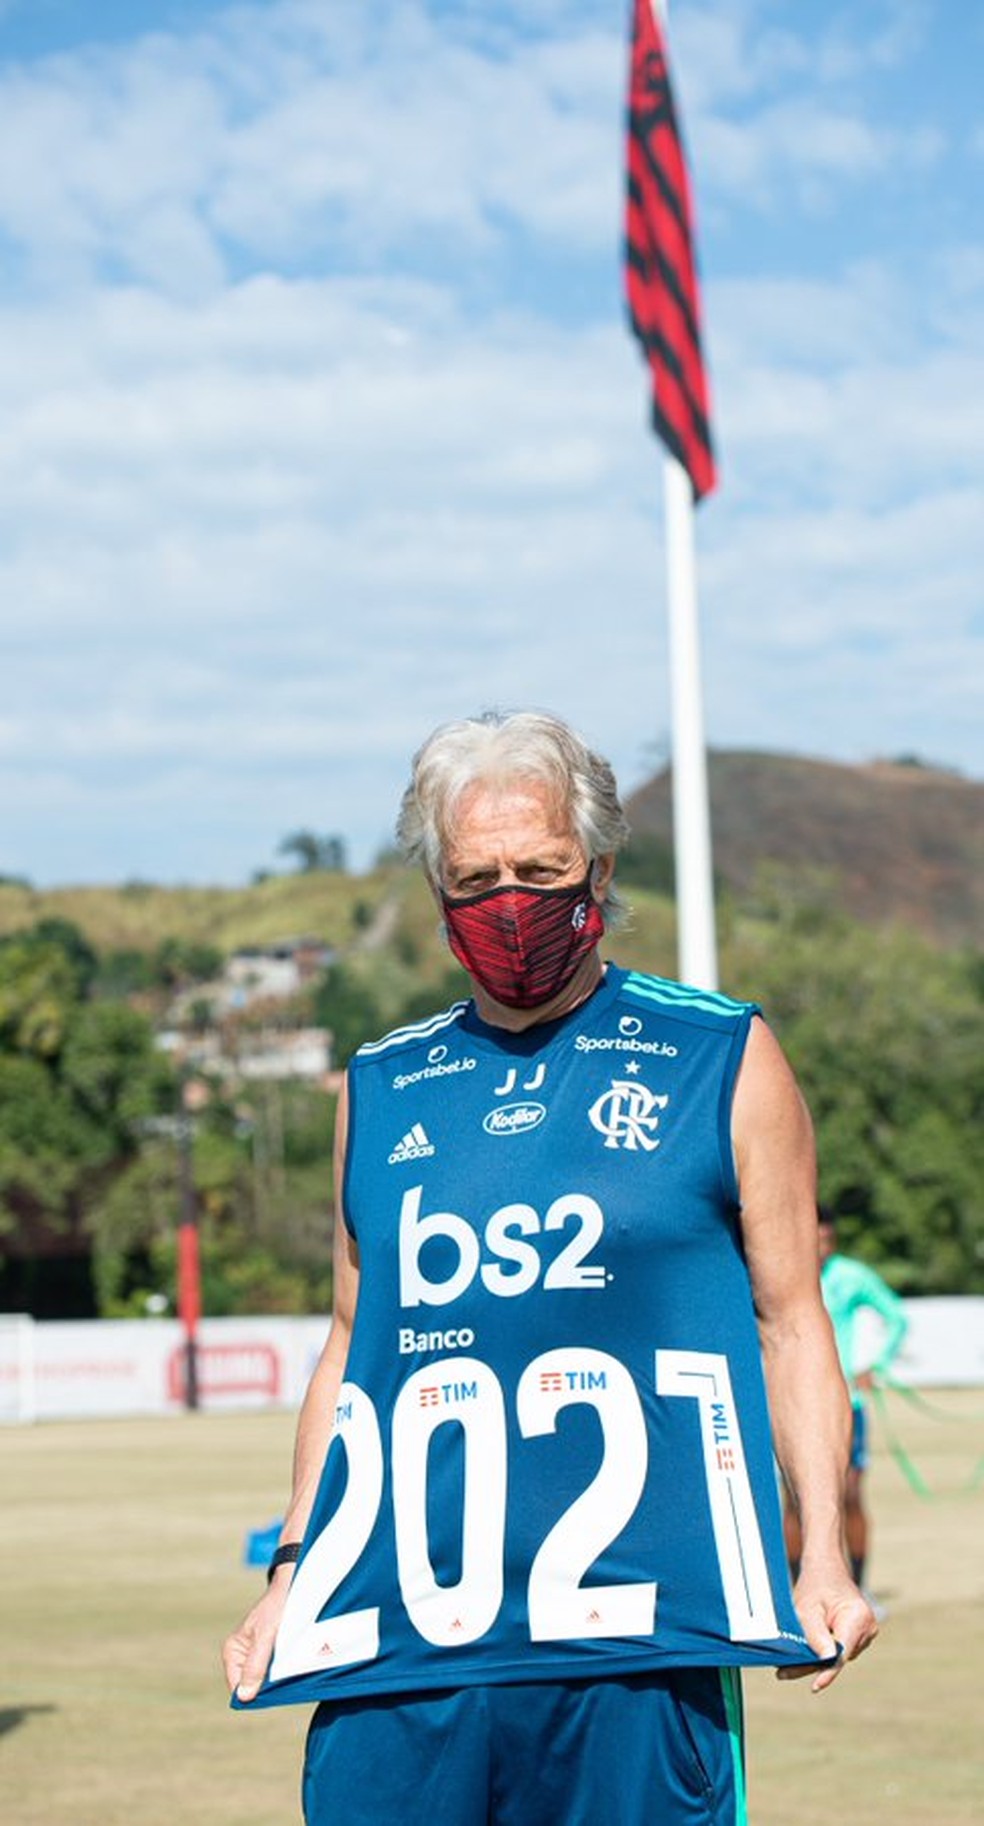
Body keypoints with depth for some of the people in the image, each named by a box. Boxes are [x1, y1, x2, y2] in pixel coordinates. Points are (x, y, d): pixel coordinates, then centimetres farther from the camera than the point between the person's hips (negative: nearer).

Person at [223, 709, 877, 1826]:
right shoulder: (381, 1090, 15)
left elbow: (789, 1323, 7)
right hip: (399, 1628, 3)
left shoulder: (720, 1060, 6)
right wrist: (292, 1570, 14)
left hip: (633, 1624, -2)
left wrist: (823, 1556, -3)